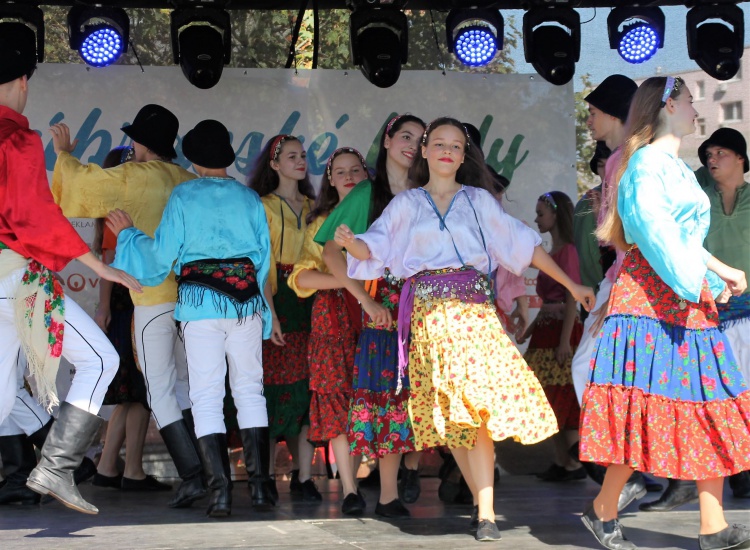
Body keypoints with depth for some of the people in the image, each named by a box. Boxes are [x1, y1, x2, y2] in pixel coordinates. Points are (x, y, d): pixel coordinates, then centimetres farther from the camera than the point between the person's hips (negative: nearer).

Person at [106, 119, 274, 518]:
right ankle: (260, 484, 4)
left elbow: (160, 257, -1)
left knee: (206, 397, -1)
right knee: (249, 390, 9)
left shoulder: (183, 197, -1)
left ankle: (220, 492, -9)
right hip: (247, 300, 3)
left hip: (200, 302, -2)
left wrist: (127, 233, 15)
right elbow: (264, 258, 10)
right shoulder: (249, 198, 8)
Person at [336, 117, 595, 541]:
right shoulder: (406, 204, 15)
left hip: (473, 304, -1)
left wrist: (571, 285, 11)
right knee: (447, 412, -3)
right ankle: (483, 503, 7)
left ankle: (485, 513, -14)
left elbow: (524, 244, 14)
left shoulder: (479, 201, 14)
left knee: (477, 403, -14)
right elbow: (375, 248, 6)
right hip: (428, 309, 1)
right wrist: (350, 242, -18)